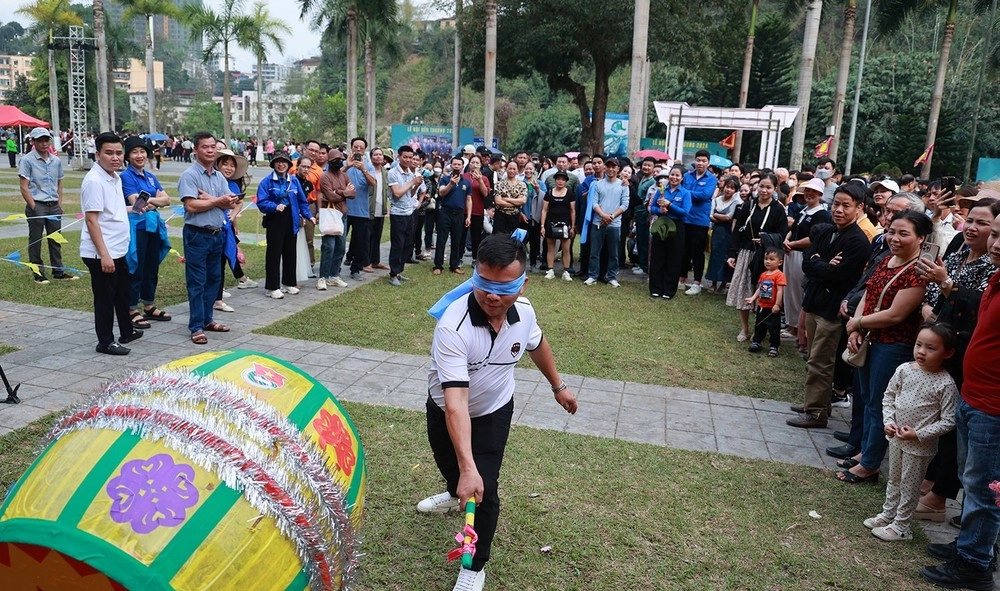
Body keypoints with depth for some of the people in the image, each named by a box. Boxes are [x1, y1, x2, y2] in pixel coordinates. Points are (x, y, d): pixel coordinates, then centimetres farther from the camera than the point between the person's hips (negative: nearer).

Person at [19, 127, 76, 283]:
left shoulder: (56, 161, 9)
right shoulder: (27, 160, -7)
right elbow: (24, 188, -9)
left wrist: (59, 205, 7)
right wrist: (34, 208, -12)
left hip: (54, 206, 5)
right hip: (36, 206, -5)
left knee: (55, 240, 11)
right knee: (35, 241, 5)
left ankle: (58, 271, 20)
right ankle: (39, 274, 12)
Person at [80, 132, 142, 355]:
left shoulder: (115, 178, 9)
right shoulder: (94, 181, -18)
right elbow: (91, 220, -21)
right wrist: (104, 254, -23)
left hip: (118, 250, 9)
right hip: (101, 253, -9)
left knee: (123, 293, 20)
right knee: (104, 297, 3)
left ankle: (127, 331, 35)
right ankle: (106, 342, 14)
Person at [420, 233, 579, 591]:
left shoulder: (524, 312, -24)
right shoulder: (452, 327, -40)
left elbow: (537, 344, 2)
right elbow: (455, 403, -45)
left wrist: (558, 386, 13)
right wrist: (467, 467, -52)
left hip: (494, 411, 1)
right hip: (445, 411, -1)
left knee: (485, 489, -7)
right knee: (450, 465, 28)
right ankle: (455, 494, 65)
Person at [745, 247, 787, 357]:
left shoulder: (779, 275, -15)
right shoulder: (763, 275, 7)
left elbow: (780, 291, -18)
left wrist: (777, 304, -21)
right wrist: (753, 298, 0)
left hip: (773, 308, -7)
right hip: (762, 306, 7)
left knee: (774, 328, 4)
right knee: (759, 326, 17)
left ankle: (774, 347, 12)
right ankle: (756, 342, 29)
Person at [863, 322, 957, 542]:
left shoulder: (946, 384, -19)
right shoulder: (904, 370, -6)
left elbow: (948, 421, -16)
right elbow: (888, 397, 5)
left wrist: (919, 434, -21)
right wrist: (889, 422, -7)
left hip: (920, 445, -5)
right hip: (896, 438, 5)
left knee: (910, 487, 10)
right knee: (894, 480, 22)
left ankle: (901, 526, 25)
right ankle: (887, 514, 39)